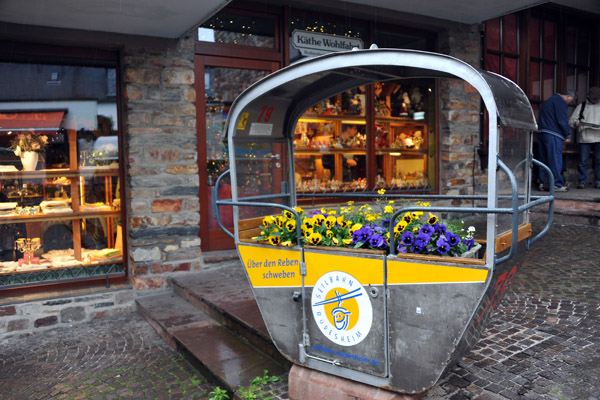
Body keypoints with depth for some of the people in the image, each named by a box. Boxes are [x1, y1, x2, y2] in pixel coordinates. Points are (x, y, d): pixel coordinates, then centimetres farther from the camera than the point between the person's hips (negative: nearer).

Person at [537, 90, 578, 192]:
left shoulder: (549, 100, 25)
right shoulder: (561, 102, -5)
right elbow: (562, 120, -13)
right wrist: (567, 135, -2)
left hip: (541, 132, 9)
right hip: (552, 134, -9)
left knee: (544, 159, 10)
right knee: (555, 159, -5)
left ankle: (543, 183, 13)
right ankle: (557, 184, -3)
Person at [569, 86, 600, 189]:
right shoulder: (581, 106, 13)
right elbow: (571, 120, 8)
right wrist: (575, 123, -16)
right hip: (584, 138, -1)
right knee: (583, 160, -3)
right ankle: (582, 181, 3)